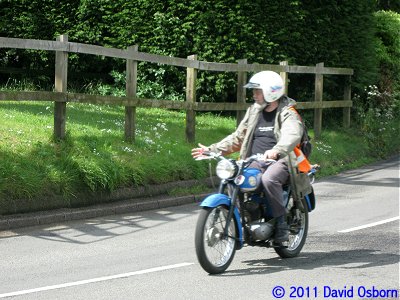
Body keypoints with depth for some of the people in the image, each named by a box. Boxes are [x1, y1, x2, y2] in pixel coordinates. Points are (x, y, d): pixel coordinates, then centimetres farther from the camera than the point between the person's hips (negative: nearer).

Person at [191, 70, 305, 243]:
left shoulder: (288, 114, -3)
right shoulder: (254, 111, 19)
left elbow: (292, 136, -25)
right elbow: (237, 138, 25)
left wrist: (276, 151, -46)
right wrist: (211, 150, 13)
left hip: (279, 162, -7)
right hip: (253, 163, 7)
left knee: (268, 179, -37)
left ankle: (281, 222, -23)